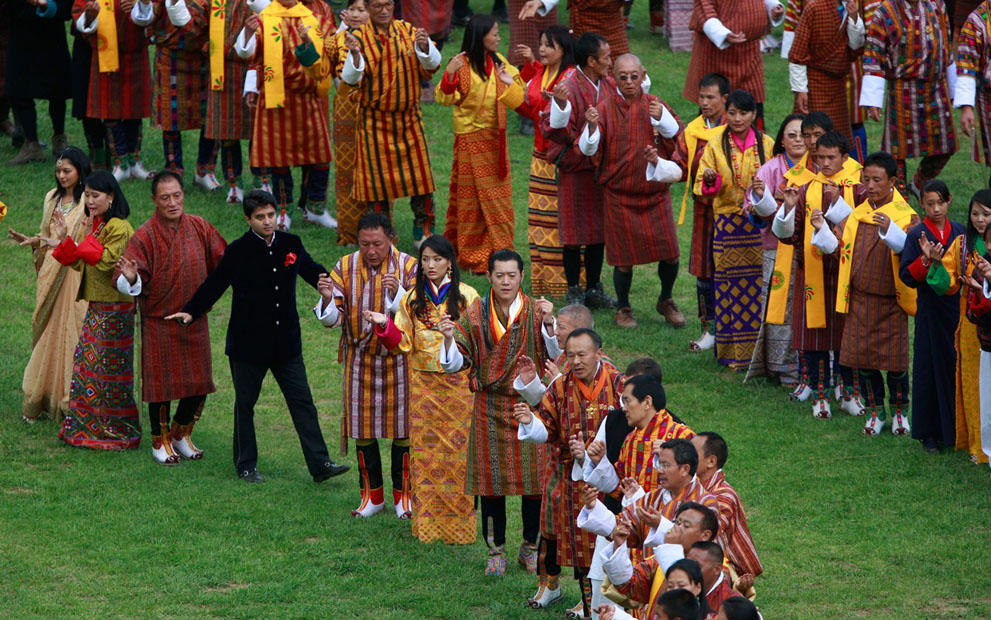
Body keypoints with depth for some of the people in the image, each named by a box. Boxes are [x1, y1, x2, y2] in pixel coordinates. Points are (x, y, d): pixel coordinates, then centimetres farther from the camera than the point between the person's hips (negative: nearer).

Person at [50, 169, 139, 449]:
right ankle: (87, 426, 20)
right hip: (96, 308, 9)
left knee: (110, 369, -2)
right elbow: (80, 263, 13)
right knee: (86, 364, 11)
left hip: (114, 308, -9)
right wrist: (64, 239, 2)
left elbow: (106, 262, -24)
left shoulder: (119, 228, -16)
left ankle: (118, 431, 8)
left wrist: (89, 240, -21)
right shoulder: (96, 226, 13)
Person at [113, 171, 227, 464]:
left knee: (199, 384, 9)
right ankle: (160, 442, 22)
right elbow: (124, 283, -17)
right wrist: (130, 278, -40)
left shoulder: (199, 227, 0)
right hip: (159, 322, -4)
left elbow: (222, 262, 11)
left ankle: (181, 434, 31)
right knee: (162, 383, 3)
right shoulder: (145, 236, -14)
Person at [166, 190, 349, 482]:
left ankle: (320, 464, 2)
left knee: (302, 402, 1)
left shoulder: (291, 244, 3)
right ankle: (246, 466, 19)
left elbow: (312, 270, 18)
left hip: (286, 342, 3)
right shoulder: (238, 251, -8)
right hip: (248, 343, -3)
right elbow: (214, 285, -3)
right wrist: (190, 312, -10)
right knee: (245, 405, 7)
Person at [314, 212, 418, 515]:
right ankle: (372, 495, 19)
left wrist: (397, 293, -33)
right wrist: (328, 299, -26)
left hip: (398, 357, -2)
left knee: (402, 428, 3)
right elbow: (333, 319, -4)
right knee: (363, 428, 6)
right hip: (360, 360, 2)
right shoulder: (345, 267, -2)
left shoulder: (408, 267, -7)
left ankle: (402, 494, 17)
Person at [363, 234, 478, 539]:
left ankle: (459, 522, 5)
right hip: (423, 384, 2)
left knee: (457, 449, -2)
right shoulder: (412, 298, 7)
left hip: (458, 383, -2)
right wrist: (385, 324, -12)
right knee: (425, 450, 2)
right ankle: (427, 523, 8)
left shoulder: (466, 297, -1)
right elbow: (403, 342, 6)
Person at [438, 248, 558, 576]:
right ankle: (496, 550, 15)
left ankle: (529, 546, 20)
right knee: (491, 479, 2)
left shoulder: (535, 310, -2)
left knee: (533, 477, 2)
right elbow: (455, 363, -2)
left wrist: (548, 324, -27)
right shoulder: (475, 314, 0)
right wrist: (450, 339, -21)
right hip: (490, 408, 0)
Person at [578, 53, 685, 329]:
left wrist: (661, 118, -26)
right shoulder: (606, 109, -3)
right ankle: (623, 309, 21)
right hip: (620, 195, -2)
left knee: (669, 253, 0)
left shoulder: (654, 105, 2)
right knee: (624, 257, 0)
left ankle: (666, 301, 25)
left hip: (655, 191, 2)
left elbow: (679, 137, -8)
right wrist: (592, 126, -32)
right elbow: (588, 149, -12)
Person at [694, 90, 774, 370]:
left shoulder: (767, 145, 6)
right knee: (730, 285, -2)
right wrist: (710, 180, -20)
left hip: (760, 226, 1)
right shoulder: (715, 145, 4)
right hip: (728, 225, -1)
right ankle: (732, 351, 6)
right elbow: (701, 187, 3)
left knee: (760, 285, -2)